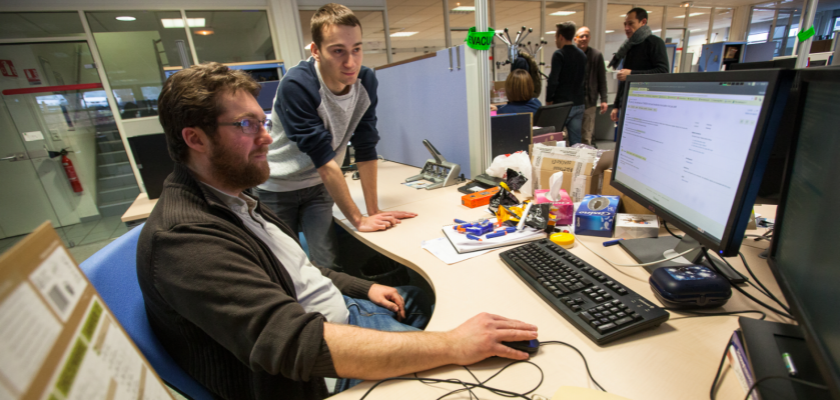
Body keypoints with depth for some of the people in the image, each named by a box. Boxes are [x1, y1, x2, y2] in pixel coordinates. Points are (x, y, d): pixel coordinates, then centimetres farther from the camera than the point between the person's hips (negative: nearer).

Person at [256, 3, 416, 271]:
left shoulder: (366, 81, -12)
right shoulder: (296, 85, -27)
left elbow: (366, 150, -9)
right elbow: (324, 161, -28)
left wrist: (374, 210, -10)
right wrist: (358, 219, -24)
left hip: (318, 186, 4)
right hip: (277, 187, -3)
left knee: (329, 264, -3)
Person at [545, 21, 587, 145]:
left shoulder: (559, 54, -10)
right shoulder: (582, 54, 13)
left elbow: (553, 80, -17)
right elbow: (583, 78, 18)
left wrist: (548, 100, -6)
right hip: (579, 104, 7)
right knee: (576, 141, 8)